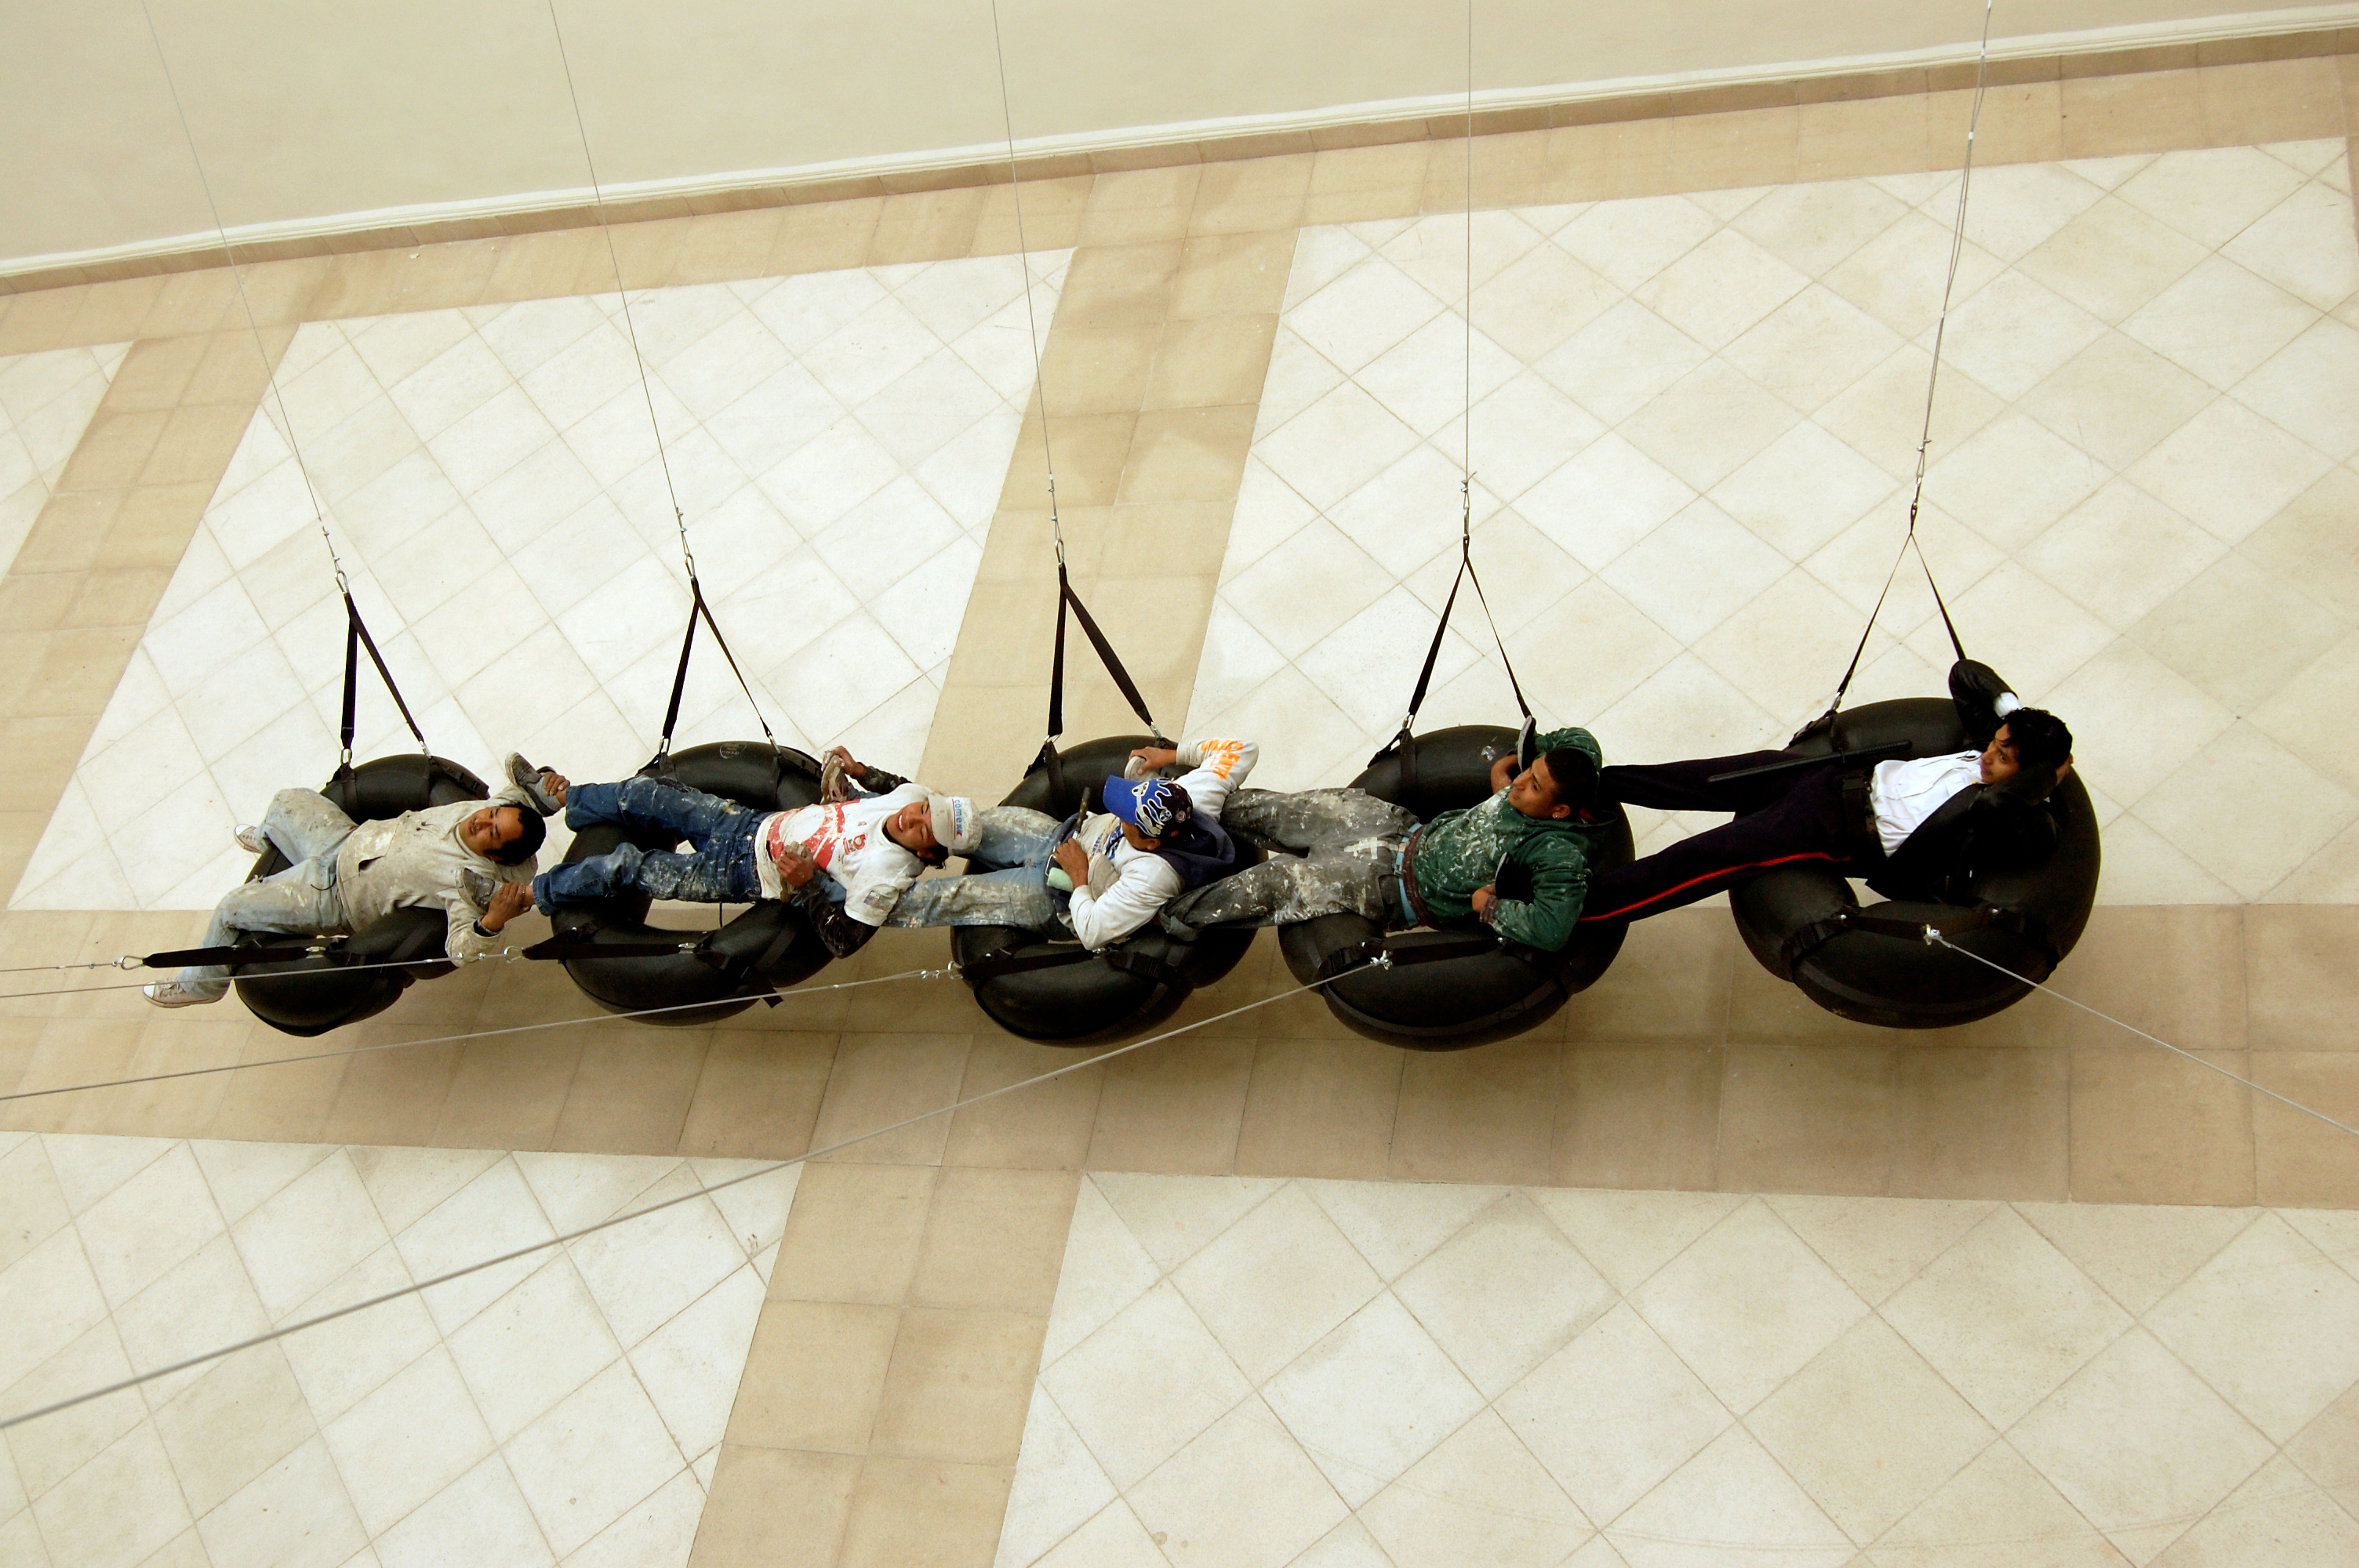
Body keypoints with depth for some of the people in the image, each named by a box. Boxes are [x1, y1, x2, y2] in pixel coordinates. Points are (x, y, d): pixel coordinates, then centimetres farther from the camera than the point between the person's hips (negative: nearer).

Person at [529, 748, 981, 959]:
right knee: (646, 795, 12)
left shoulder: (885, 876, -33)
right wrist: (859, 770, 0)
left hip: (752, 874, -7)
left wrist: (804, 885, -30)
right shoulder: (912, 795, -14)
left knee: (628, 868, -3)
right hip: (758, 824, 7)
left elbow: (843, 941, -27)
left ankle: (534, 893, 22)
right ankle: (561, 798, 38)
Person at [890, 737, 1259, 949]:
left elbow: (1092, 934, -32)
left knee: (947, 897, 0)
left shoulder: (1153, 875, -41)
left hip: (1059, 898, -7)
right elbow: (1241, 749, -8)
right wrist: (1173, 755, -9)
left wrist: (1079, 878, -21)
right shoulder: (1193, 794, -25)